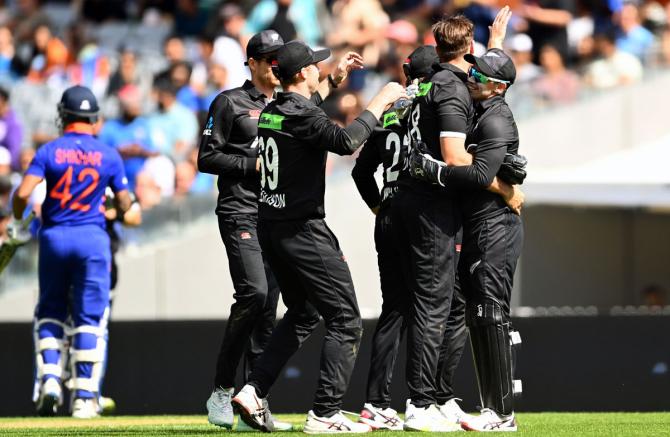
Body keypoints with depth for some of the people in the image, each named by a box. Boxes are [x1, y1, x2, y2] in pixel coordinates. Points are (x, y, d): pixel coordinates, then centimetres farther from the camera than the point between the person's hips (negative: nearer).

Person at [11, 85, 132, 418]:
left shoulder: (49, 151, -3)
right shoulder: (108, 156, 1)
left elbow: (23, 193, -13)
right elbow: (124, 204, 5)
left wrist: (17, 221, 6)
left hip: (54, 238, 0)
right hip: (93, 240, 0)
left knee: (49, 312, 15)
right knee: (89, 318, 3)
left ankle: (49, 378, -3)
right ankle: (84, 396, -1)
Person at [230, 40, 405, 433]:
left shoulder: (270, 112, 10)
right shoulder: (302, 115, -17)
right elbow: (346, 141, -32)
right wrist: (379, 102, -20)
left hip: (271, 228, 9)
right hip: (302, 231, -9)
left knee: (303, 314, 23)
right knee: (345, 320, -3)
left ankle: (254, 391, 12)